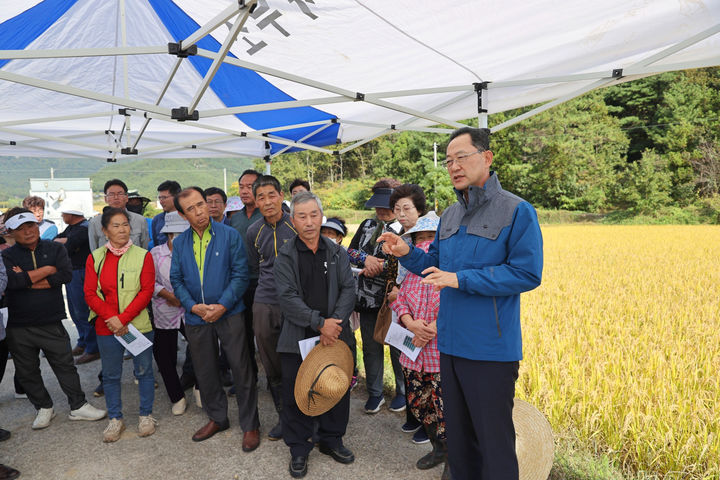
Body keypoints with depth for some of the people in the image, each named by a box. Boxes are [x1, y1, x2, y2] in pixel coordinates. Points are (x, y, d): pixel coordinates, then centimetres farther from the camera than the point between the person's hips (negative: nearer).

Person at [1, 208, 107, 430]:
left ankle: (78, 406, 21)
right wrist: (47, 270, -13)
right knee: (27, 372, 13)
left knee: (65, 365, 8)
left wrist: (27, 280, -13)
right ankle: (44, 407, 33)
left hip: (51, 322, 0)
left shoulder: (55, 249, 2)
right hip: (18, 328, 1)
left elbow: (66, 274, -13)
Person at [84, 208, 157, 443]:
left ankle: (146, 415, 25)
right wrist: (111, 318, -13)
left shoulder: (143, 256, -3)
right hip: (106, 327, 2)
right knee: (110, 375, 12)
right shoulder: (95, 258, 4)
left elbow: (146, 291, -7)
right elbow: (90, 293, 0)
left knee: (143, 371, 8)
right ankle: (115, 419, 28)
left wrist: (123, 318, -15)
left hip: (138, 325, -2)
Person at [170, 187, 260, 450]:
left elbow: (240, 274, -8)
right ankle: (217, 418, 36)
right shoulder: (179, 243, 6)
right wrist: (193, 306, -10)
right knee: (205, 372, 16)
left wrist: (223, 305, -17)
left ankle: (250, 425, 17)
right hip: (196, 317, 4)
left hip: (229, 313, -4)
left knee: (241, 370, 1)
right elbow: (176, 279, 6)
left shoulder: (230, 235, -6)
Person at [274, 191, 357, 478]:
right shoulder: (285, 256, -2)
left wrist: (336, 323, -12)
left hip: (334, 335, 3)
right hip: (298, 337, -2)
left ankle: (331, 439, 34)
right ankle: (299, 448, 27)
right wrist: (320, 323, -17)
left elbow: (348, 289, 1)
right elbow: (287, 297, -11)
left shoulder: (336, 252, 6)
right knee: (296, 394, 6)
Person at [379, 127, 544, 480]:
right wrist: (407, 253, -3)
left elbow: (527, 274, -17)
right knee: (457, 432, 20)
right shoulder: (449, 216, 11)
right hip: (451, 343, 7)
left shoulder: (516, 211, -10)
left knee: (494, 437, 6)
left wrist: (461, 279, -20)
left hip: (491, 348, -6)